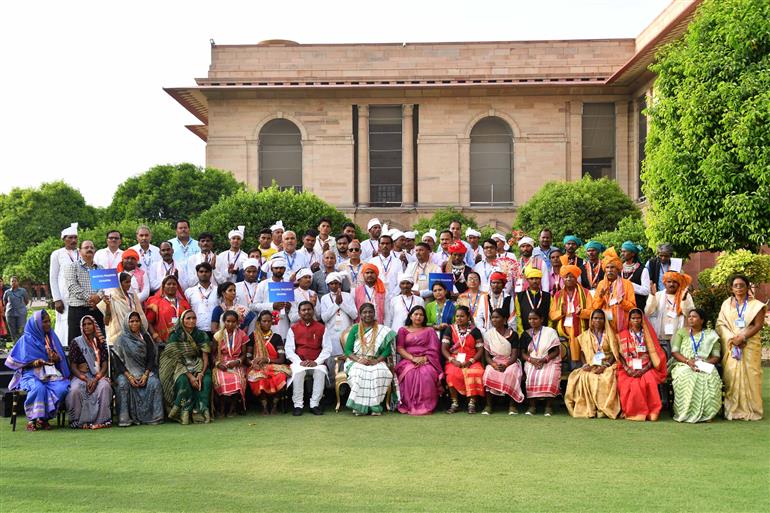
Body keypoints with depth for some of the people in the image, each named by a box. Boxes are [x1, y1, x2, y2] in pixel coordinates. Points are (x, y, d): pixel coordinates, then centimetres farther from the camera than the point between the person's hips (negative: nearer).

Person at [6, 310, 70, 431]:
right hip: (31, 373, -4)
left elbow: (61, 358, 18)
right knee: (38, 388, -38)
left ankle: (44, 418, -17)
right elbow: (15, 360, -2)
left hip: (51, 373, 4)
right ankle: (32, 419, -21)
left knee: (62, 388, -29)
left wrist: (56, 359, -8)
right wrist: (34, 363, -17)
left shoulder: (52, 337, 15)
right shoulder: (26, 339, 2)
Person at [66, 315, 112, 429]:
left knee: (105, 387, -33)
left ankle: (101, 420, -28)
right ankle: (79, 421, -22)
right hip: (80, 376, -1)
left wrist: (96, 379, -14)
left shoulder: (100, 342, 13)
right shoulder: (76, 342, 6)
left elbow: (105, 364, 5)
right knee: (75, 390, -34)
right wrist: (85, 380, -15)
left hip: (98, 376, 1)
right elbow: (73, 366, 1)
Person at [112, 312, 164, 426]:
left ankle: (155, 416, -22)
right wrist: (129, 376, -17)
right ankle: (124, 418, -28)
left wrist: (145, 375, -14)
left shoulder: (146, 338, 8)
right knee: (122, 384, -33)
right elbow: (118, 362, -3)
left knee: (154, 382, -29)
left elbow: (151, 358, 3)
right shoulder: (121, 340, 2)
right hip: (126, 371, -1)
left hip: (145, 370, 1)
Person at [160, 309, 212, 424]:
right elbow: (176, 360, -9)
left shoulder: (201, 335, 5)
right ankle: (185, 411, -24)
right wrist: (190, 376, -22)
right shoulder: (175, 336, -4)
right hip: (180, 368, -2)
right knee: (183, 380, -36)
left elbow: (205, 357, 0)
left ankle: (200, 411, -25)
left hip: (198, 367, 3)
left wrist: (201, 373, -20)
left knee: (207, 380, -29)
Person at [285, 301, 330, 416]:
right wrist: (300, 362, -16)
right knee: (298, 372, -33)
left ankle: (314, 404, -21)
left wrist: (316, 362, -13)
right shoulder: (293, 328, 9)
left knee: (321, 372, -32)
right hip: (299, 361, 0)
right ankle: (298, 405, -22)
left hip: (316, 362, 0)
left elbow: (327, 348, 2)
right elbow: (289, 349, 0)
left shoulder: (321, 328, 9)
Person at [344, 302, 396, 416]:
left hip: (375, 362, 0)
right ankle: (359, 406, -29)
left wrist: (376, 361, -16)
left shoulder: (382, 330, 10)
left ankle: (374, 406, -28)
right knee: (357, 373, -35)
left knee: (380, 373, -34)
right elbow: (347, 350, 3)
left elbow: (387, 349, 1)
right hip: (356, 362, 0)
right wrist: (359, 360, -15)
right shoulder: (355, 329, 10)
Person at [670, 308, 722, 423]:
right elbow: (674, 352, 5)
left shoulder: (710, 335, 17)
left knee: (711, 379, -35)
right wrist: (688, 361, -13)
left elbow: (716, 356, 9)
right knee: (687, 378, -36)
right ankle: (686, 413, -31)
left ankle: (705, 413, -27)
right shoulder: (681, 332, 17)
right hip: (684, 366, 0)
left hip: (705, 367, 0)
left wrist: (705, 362, -13)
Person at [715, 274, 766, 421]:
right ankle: (733, 409, 2)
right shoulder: (726, 304, 10)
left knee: (749, 375, -3)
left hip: (750, 346, -2)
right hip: (730, 346, 2)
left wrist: (742, 337, -16)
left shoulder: (755, 305, 3)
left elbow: (758, 325, -5)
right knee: (732, 376, -2)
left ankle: (751, 410, 2)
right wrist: (732, 339, -11)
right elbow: (721, 324, 4)